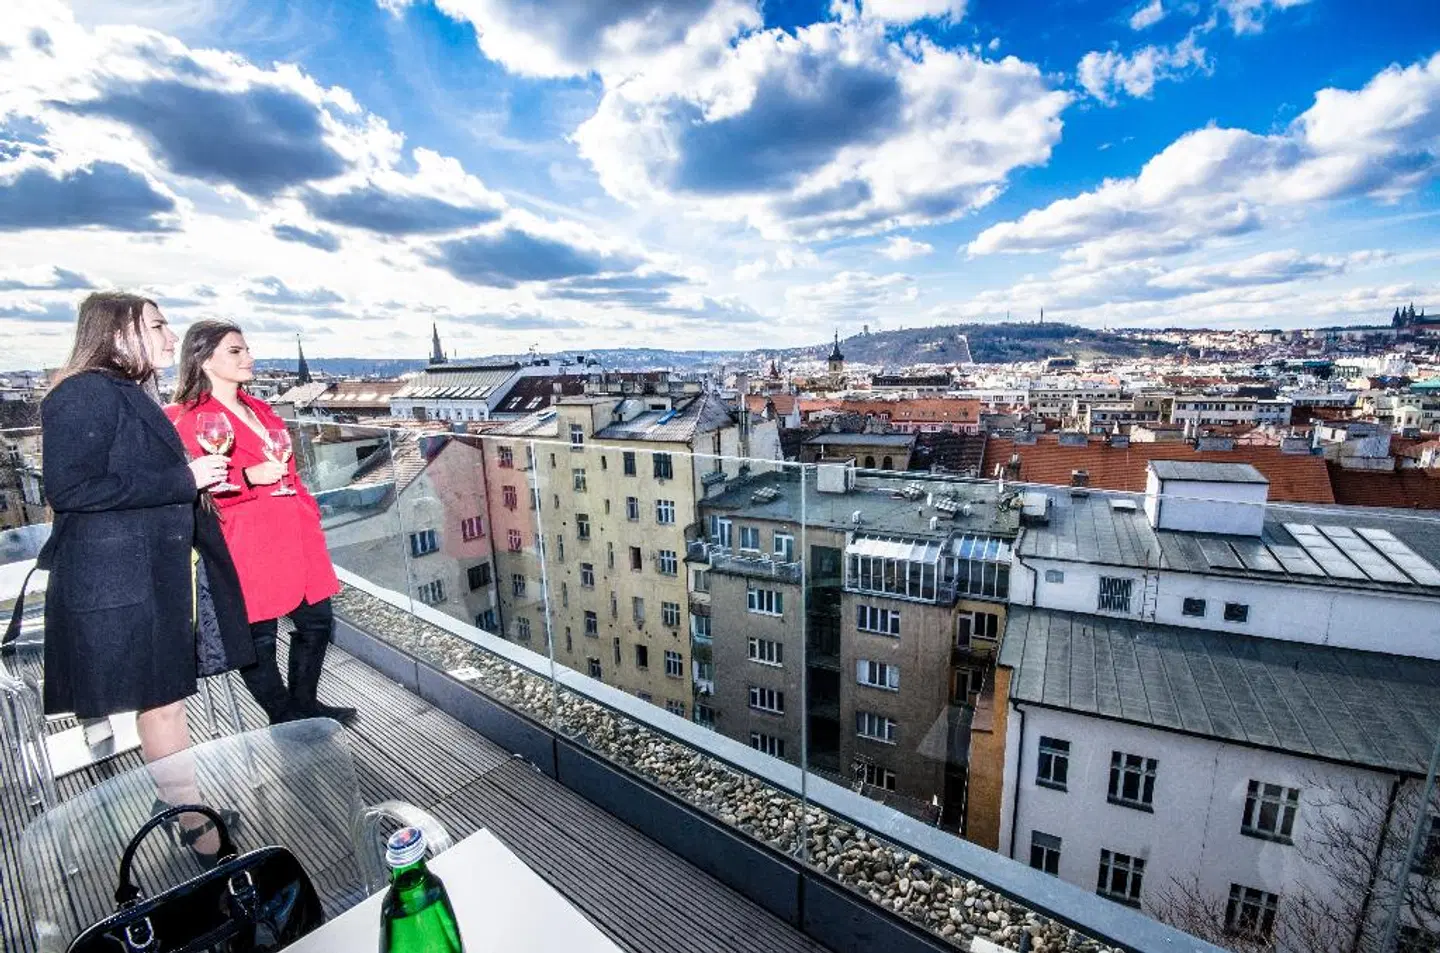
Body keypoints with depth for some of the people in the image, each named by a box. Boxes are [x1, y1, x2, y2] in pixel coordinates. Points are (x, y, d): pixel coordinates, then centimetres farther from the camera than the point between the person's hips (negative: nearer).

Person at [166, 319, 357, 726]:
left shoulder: (259, 409, 16)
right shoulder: (187, 418, -7)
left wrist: (310, 510, 18)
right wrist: (249, 476, -24)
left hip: (296, 535, 7)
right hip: (247, 543, -7)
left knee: (317, 620, 12)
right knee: (259, 635, 3)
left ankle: (304, 703, 31)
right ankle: (285, 717, 22)